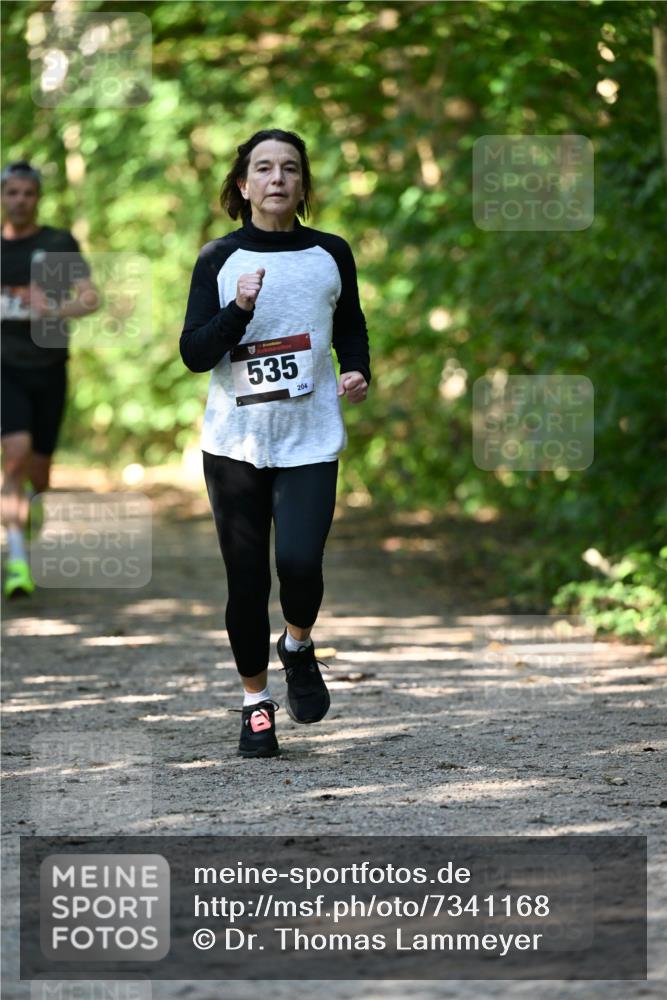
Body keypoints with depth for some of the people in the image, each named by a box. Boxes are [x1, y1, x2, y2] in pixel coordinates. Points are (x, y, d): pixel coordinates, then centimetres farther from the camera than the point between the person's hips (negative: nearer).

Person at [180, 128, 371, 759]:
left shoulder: (330, 255, 5)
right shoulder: (219, 259, 1)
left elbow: (351, 328, 21)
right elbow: (194, 353, -5)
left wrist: (358, 373, 1)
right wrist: (238, 309, -21)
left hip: (310, 440, 0)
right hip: (235, 441, 0)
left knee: (298, 559, -19)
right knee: (246, 577, 2)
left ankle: (298, 646, 13)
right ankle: (255, 700, 21)